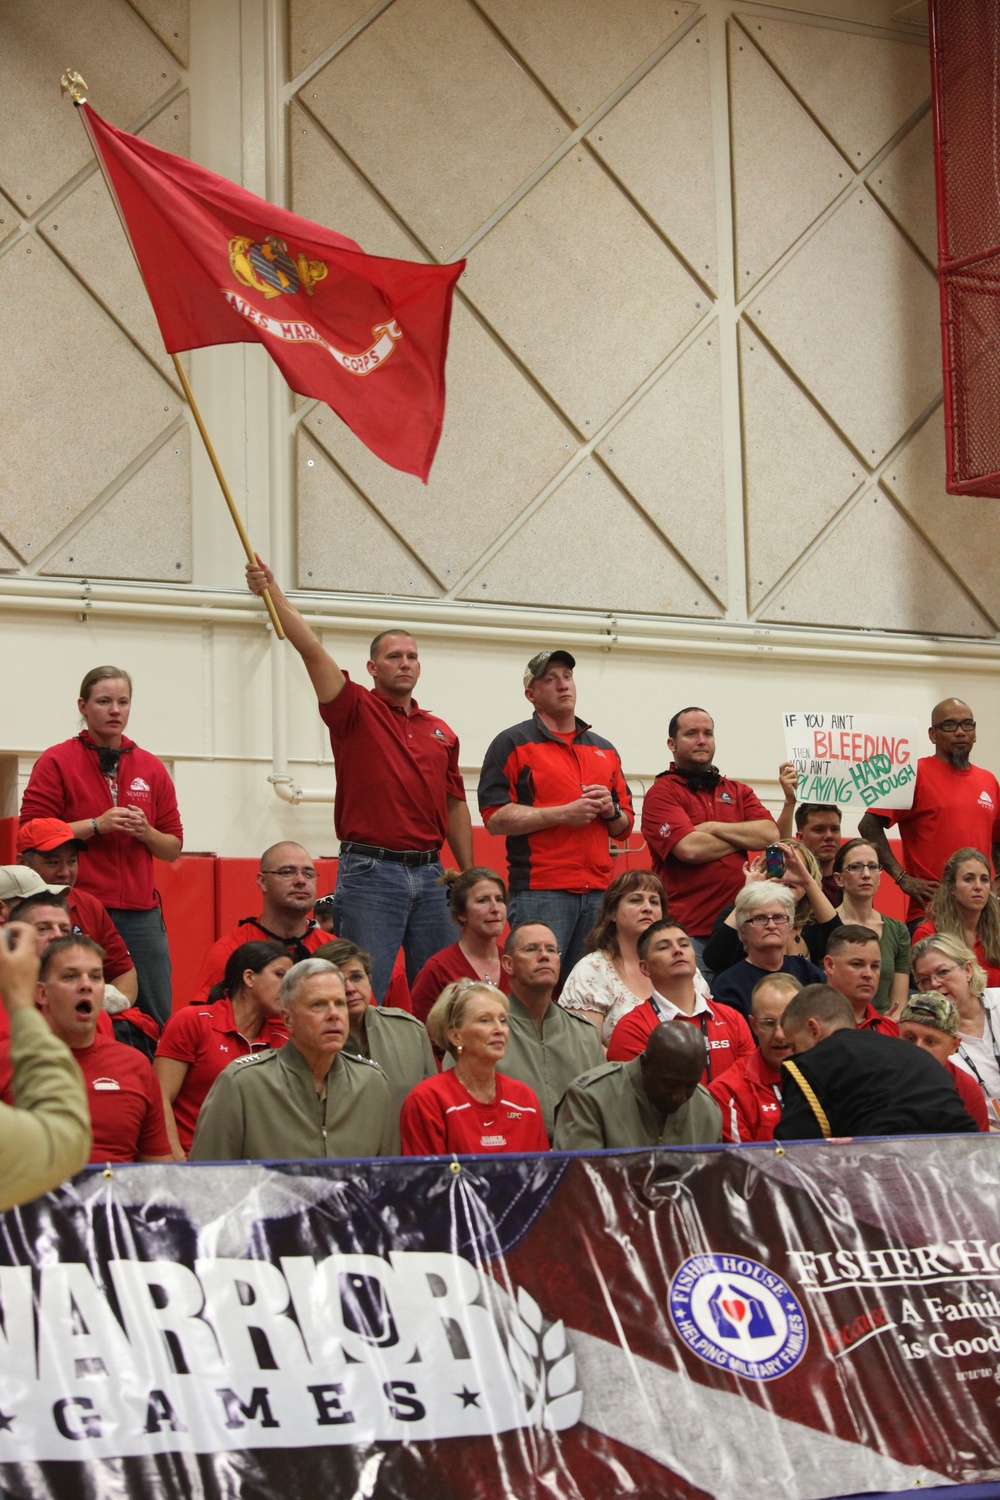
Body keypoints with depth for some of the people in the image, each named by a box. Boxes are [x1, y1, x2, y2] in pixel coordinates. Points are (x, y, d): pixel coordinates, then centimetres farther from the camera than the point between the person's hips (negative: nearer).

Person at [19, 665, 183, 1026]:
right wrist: (96, 825, -13)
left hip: (141, 912, 4)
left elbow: (173, 848, 15)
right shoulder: (56, 762, 2)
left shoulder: (152, 768, 13)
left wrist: (145, 832, -6)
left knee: (157, 1019, 1)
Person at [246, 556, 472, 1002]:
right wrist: (273, 593, -21)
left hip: (429, 873, 5)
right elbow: (311, 650, -10)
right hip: (370, 870, -5)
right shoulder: (357, 711, 1)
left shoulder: (441, 732, 16)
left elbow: (455, 805, 19)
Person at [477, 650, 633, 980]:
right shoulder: (512, 744, 4)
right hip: (539, 892, -5)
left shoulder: (605, 750, 21)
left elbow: (624, 827, 23)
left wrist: (610, 810, -1)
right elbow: (495, 817, -7)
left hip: (598, 892, 5)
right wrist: (564, 813, -12)